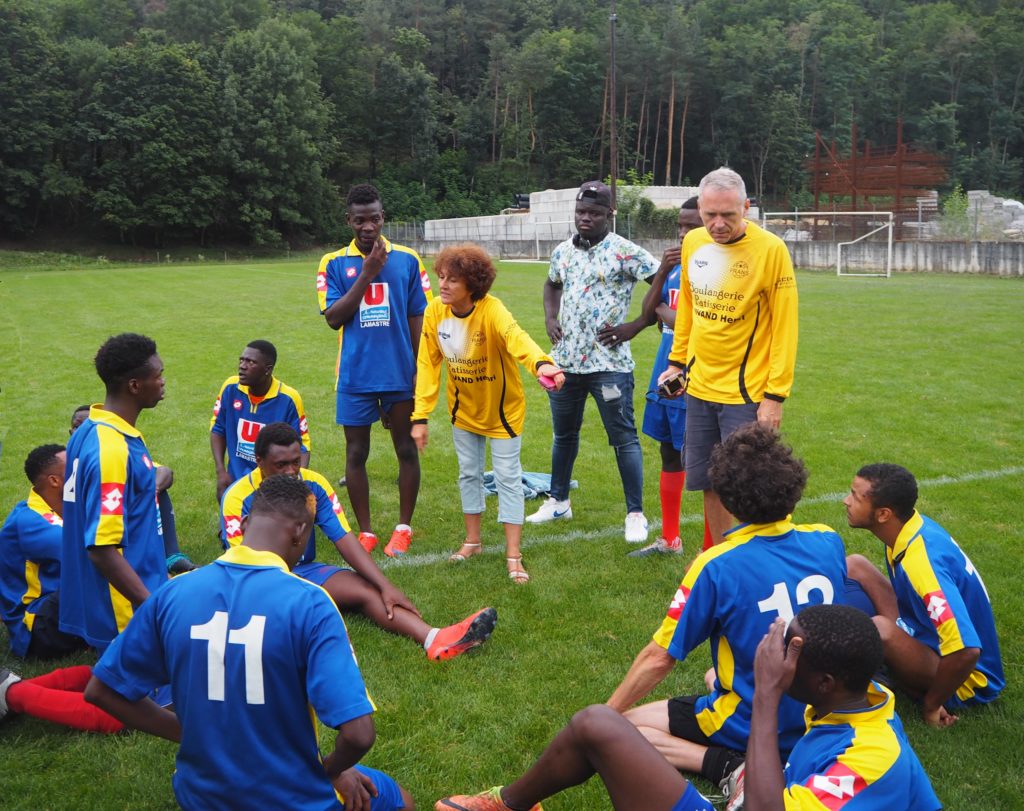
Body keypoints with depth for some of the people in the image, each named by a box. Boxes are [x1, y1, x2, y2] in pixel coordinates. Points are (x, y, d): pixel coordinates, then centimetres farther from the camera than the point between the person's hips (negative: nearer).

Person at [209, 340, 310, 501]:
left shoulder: (288, 398, -15)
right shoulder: (231, 388, -8)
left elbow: (301, 446, -6)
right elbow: (217, 428, 6)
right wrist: (221, 472, -4)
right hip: (236, 480, 2)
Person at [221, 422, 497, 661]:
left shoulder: (314, 484, -4)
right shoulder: (239, 497, -15)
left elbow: (344, 538, -8)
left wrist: (386, 586, -17)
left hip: (304, 569, 3)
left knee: (366, 589, -22)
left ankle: (434, 639, -43)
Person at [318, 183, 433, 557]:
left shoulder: (407, 260, 1)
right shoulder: (334, 264, 1)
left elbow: (418, 318, 4)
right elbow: (333, 317, -9)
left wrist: (420, 369, 1)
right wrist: (367, 275, -15)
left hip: (401, 373, 0)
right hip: (355, 375, 0)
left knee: (406, 449, 7)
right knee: (356, 452, 6)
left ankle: (404, 527, 22)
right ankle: (365, 532, 19)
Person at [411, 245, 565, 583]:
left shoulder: (491, 311, -30)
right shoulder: (435, 311, -16)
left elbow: (516, 337, -52)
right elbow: (428, 364, -8)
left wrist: (541, 362, -73)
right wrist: (421, 416, -10)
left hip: (502, 408, -4)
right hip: (463, 409, 4)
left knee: (508, 477, -1)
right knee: (469, 473, 15)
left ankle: (513, 556, 8)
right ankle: (473, 541, 33)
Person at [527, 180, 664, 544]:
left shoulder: (625, 252, -10)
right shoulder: (563, 251, 9)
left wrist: (634, 326, -14)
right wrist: (549, 319, 11)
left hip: (609, 363, -6)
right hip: (566, 360, 6)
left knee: (623, 438, -2)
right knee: (563, 434, 18)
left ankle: (635, 514, 6)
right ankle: (558, 501, 34)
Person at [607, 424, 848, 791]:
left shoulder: (715, 568, -24)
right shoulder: (828, 542, -10)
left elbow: (659, 658, -16)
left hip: (750, 729, -6)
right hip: (820, 717, 6)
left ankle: (724, 764, -12)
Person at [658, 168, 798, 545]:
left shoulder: (770, 249, -14)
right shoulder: (693, 242, 3)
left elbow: (785, 327, -12)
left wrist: (775, 395, -14)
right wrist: (677, 360, 18)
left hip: (746, 392, -5)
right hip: (699, 387, 6)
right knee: (708, 483, 14)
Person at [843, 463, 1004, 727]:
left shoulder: (922, 562, -34)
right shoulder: (909, 527, -7)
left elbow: (967, 651, -39)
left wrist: (932, 705, -24)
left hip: (965, 679, -9)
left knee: (880, 629, -38)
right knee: (854, 566, 2)